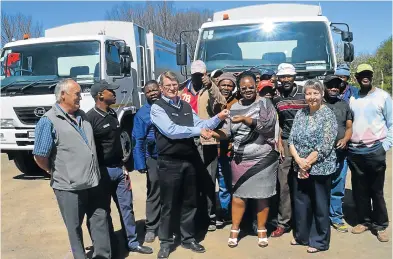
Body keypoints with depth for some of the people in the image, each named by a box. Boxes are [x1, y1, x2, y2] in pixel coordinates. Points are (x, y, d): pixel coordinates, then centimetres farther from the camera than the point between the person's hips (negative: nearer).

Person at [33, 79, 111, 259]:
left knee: (99, 220, 15)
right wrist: (56, 173, 1)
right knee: (75, 227, 12)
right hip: (69, 186, -6)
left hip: (93, 183, 6)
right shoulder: (49, 121, -13)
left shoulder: (82, 115, 9)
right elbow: (40, 156, -14)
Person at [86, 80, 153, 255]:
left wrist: (123, 166, 15)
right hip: (102, 171, -7)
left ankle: (132, 242, 23)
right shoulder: (90, 118, -13)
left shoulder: (113, 114, 11)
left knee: (126, 206, 11)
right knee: (104, 210, 8)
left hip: (118, 169, 7)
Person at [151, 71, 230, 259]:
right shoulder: (157, 107, -7)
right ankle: (166, 242, 23)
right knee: (169, 204, 6)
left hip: (190, 160, 6)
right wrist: (198, 131, -20)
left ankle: (188, 239, 31)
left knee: (189, 202, 15)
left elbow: (200, 124, 7)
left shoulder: (186, 106, 12)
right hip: (169, 162, -5)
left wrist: (218, 118, -9)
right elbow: (170, 130, -20)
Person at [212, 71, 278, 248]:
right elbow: (227, 132, 5)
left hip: (263, 159, -3)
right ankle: (234, 230, 20)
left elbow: (267, 125, -19)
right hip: (240, 160, 3)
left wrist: (245, 119, -30)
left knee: (262, 196, 7)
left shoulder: (264, 103, -3)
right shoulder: (235, 107, 9)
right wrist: (213, 133, -14)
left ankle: (262, 231, 24)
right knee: (238, 195, 7)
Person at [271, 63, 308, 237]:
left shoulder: (304, 93, 2)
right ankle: (283, 222, 5)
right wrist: (279, 143, -1)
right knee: (284, 183, -2)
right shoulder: (275, 96, 5)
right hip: (286, 142, 0)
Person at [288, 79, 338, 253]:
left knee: (320, 205, 7)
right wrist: (299, 161, -11)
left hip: (320, 168, -5)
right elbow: (291, 139, 2)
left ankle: (319, 241, 23)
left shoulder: (328, 115, -9)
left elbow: (325, 146, -16)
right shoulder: (300, 113, 7)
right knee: (300, 203, 14)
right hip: (299, 168, 5)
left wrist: (307, 163, -14)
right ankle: (301, 235, 32)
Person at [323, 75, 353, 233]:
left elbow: (349, 127, 12)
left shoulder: (345, 105, 12)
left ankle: (336, 218, 22)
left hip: (340, 154, 3)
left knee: (337, 189, 9)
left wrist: (344, 140, -8)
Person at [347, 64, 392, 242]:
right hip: (354, 151, 3)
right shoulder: (352, 98, 10)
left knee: (376, 190, 2)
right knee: (359, 189, 10)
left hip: (375, 150, -3)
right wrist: (346, 142, 2)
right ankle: (364, 221, 23)